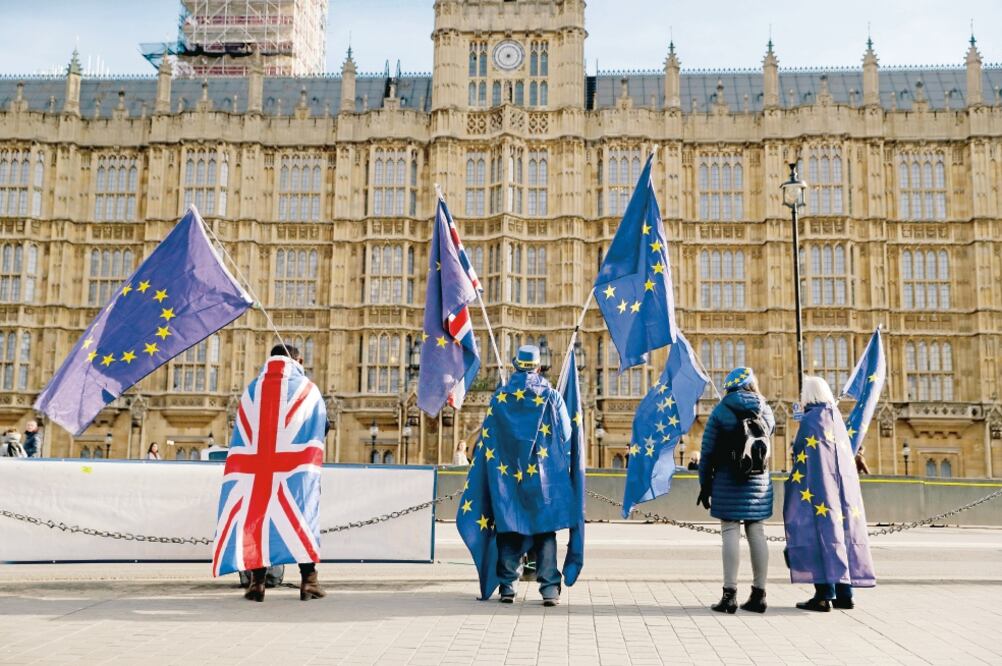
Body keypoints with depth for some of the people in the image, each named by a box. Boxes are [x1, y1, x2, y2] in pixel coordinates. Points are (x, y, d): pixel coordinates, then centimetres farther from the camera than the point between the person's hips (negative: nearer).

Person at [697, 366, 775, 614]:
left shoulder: (721, 412, -4)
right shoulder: (765, 411, 7)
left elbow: (707, 452, -4)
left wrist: (705, 485, 2)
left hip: (728, 482, -4)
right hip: (759, 481, 4)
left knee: (731, 533, -3)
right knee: (757, 533, 6)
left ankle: (730, 595, -4)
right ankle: (758, 594, 10)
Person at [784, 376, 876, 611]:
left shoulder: (810, 419, -9)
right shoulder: (837, 418, 13)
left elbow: (802, 457, -12)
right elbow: (846, 456, 17)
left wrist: (794, 485, -6)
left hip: (817, 486, -7)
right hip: (842, 484, 8)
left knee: (820, 532, -7)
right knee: (840, 531, 10)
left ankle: (823, 595, -9)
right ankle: (844, 592, 12)